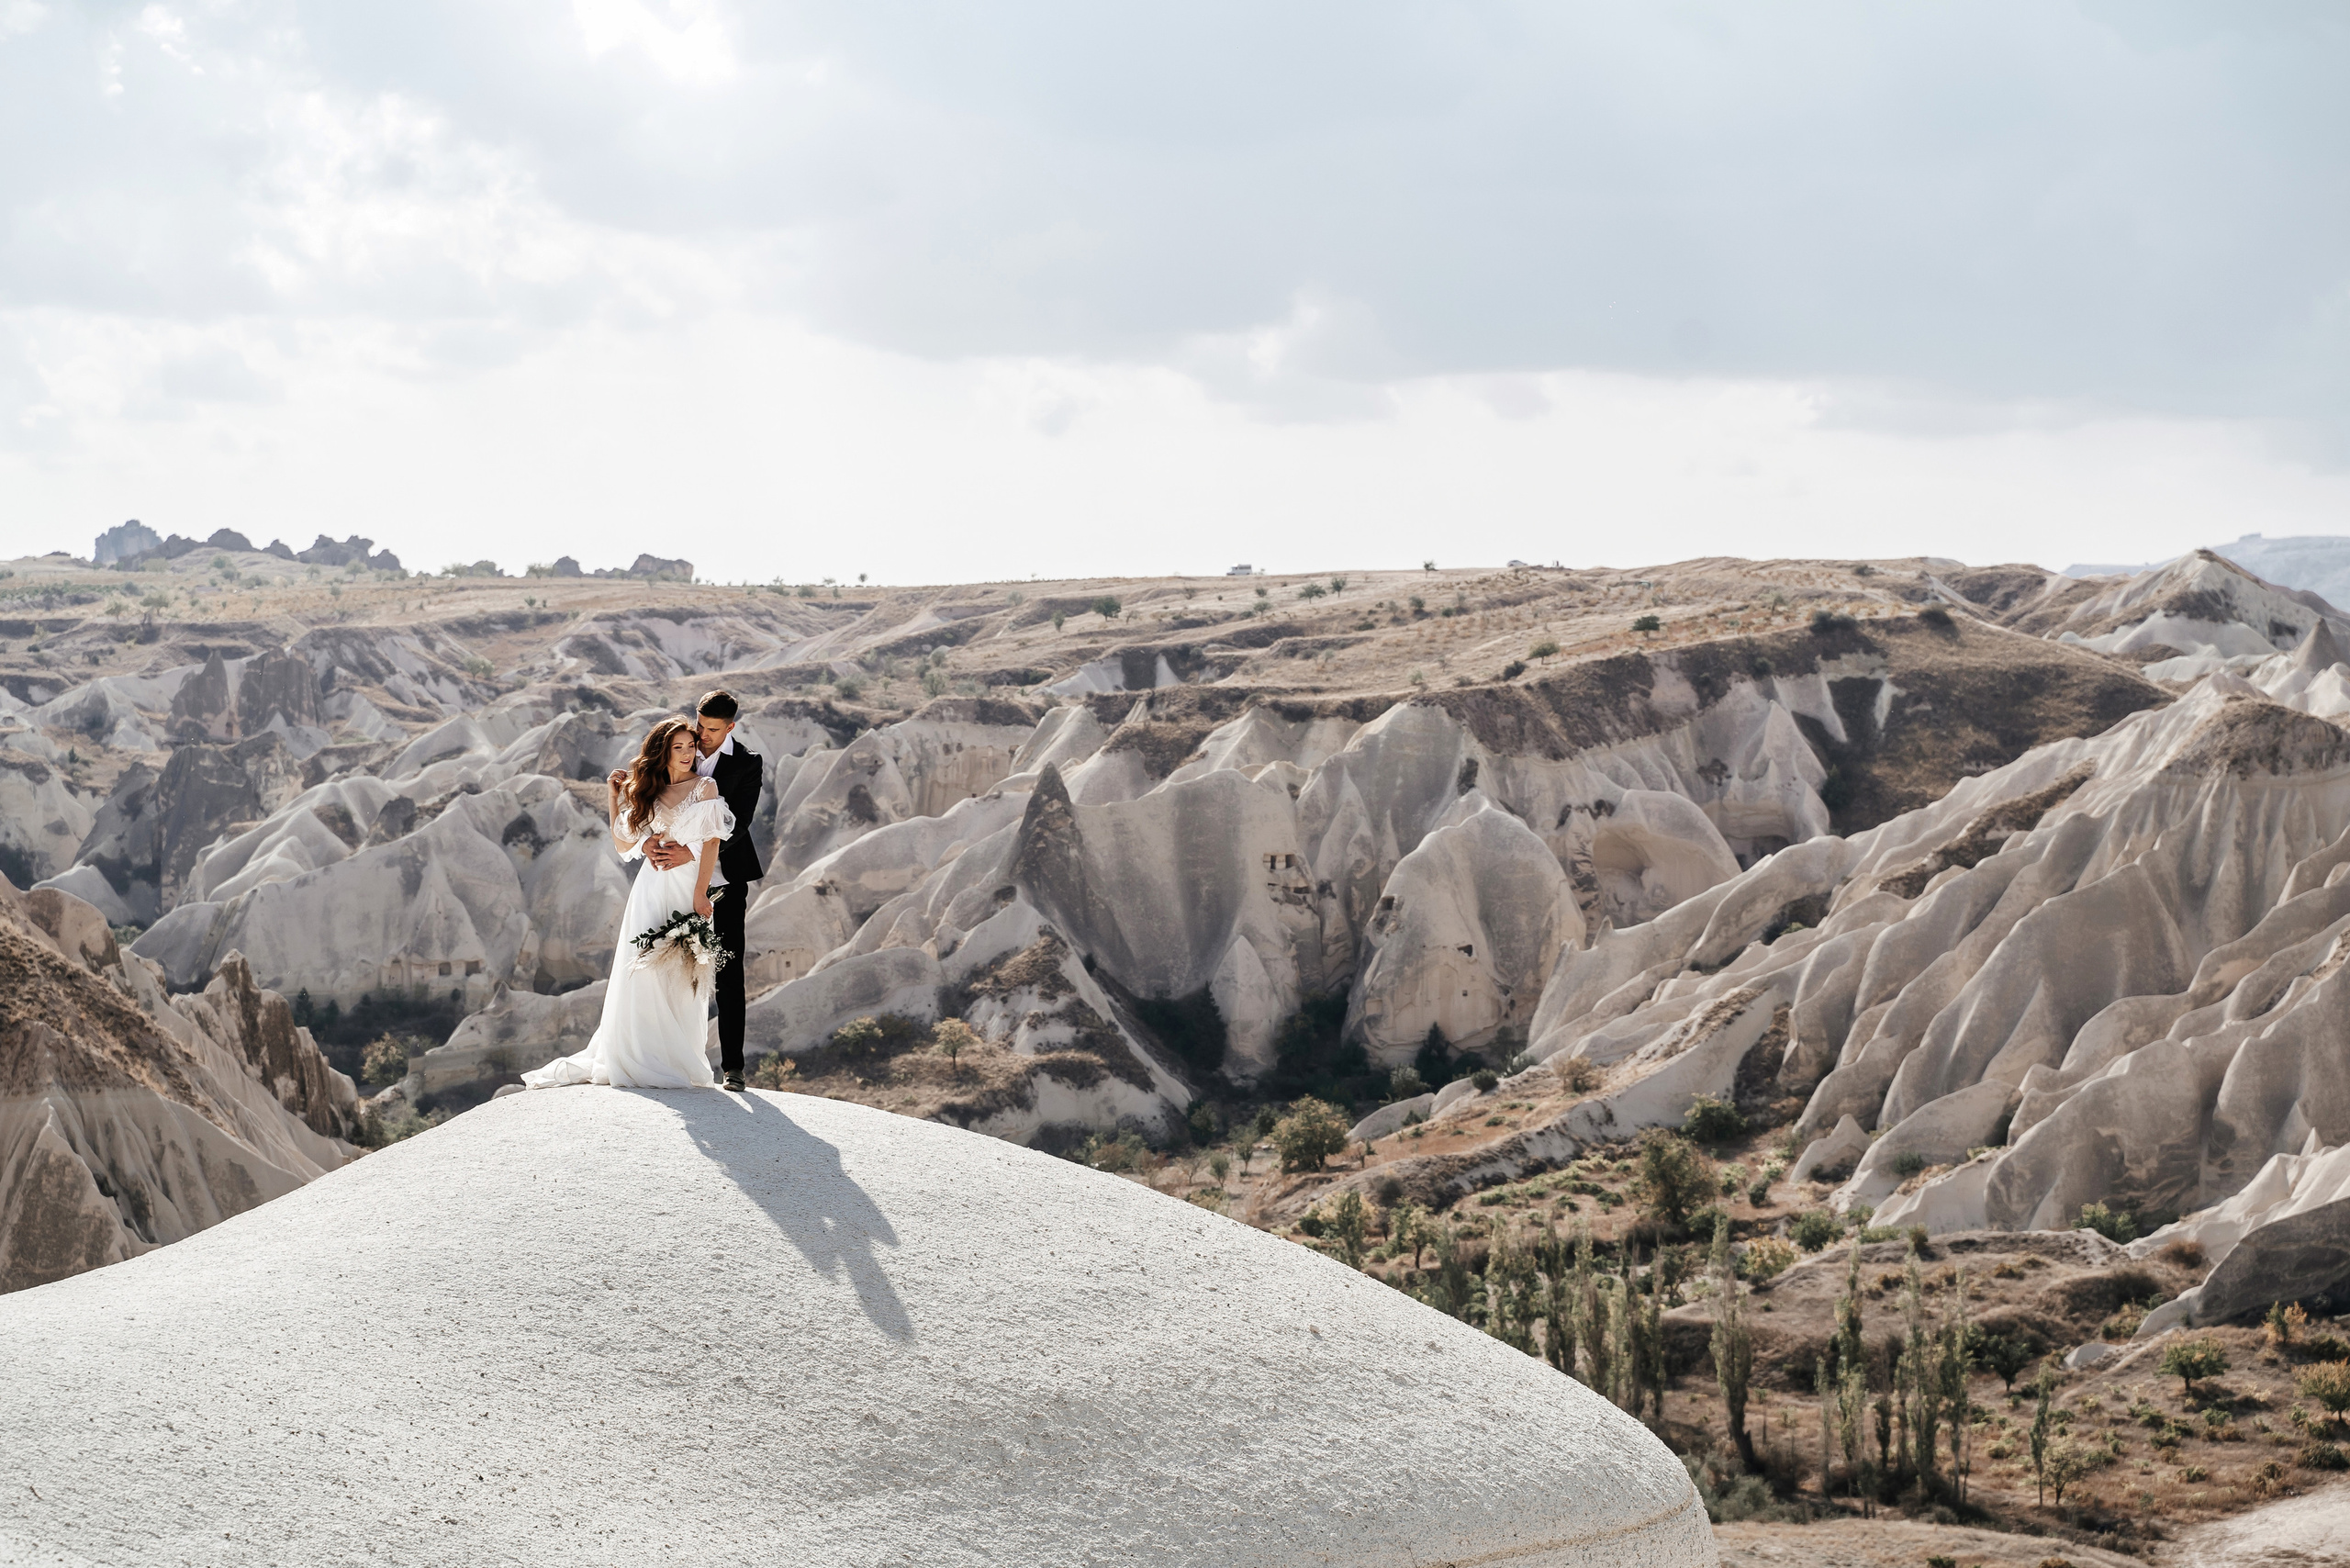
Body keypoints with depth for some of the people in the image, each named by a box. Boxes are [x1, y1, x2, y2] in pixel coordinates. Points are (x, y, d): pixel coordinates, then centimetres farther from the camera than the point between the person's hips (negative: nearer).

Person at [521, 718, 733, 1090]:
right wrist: (614, 800, 12)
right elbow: (623, 844, 17)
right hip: (651, 889, 4)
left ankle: (678, 1062, -1)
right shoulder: (649, 793, 15)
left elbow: (711, 844, -5)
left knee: (681, 973, -7)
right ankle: (642, 1058, 3)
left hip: (686, 888, -4)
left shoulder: (705, 788, 4)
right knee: (643, 971, -3)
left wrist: (700, 894, -14)